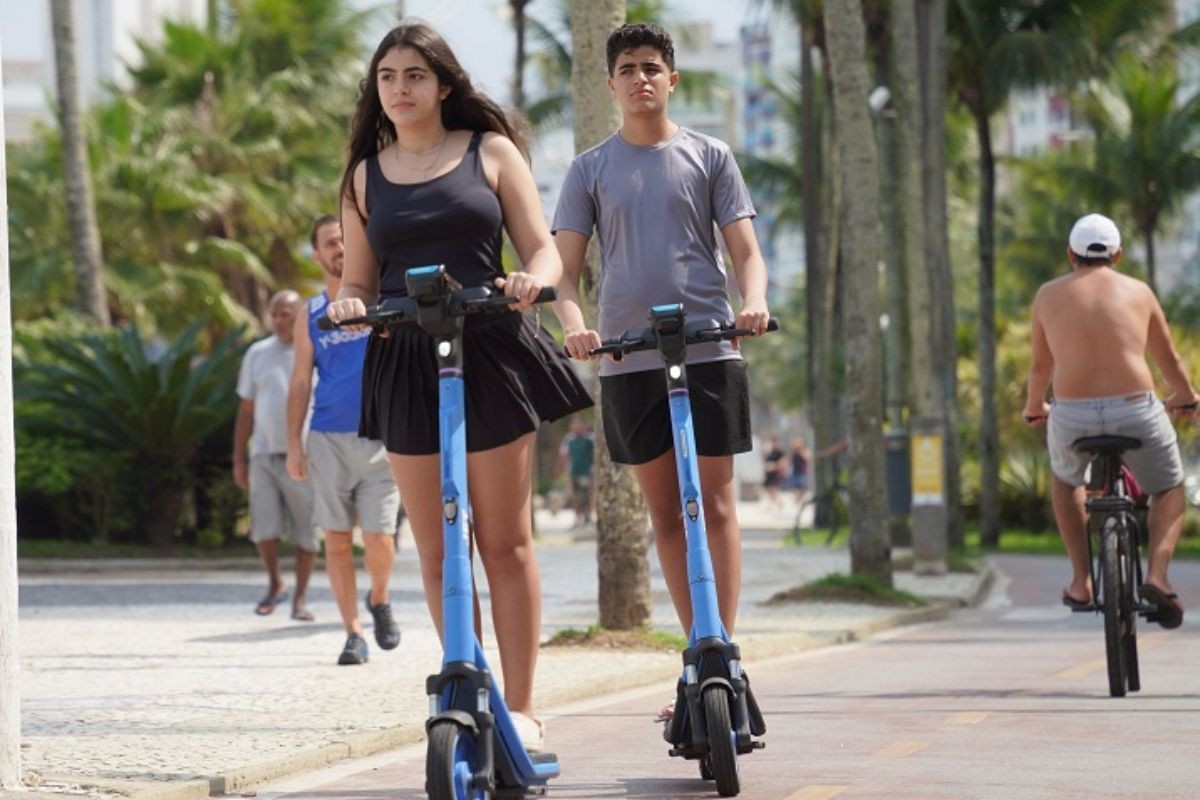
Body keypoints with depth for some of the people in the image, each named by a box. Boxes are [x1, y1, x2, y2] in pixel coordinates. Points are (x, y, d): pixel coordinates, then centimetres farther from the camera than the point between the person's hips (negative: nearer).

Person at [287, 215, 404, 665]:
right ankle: (353, 633, 7)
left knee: (378, 537, -10)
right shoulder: (311, 316, 10)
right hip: (328, 439, 2)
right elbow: (300, 383, 11)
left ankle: (379, 601, 20)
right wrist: (294, 445, 4)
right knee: (337, 540, -1)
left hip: (379, 437, -2)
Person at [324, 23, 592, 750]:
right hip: (406, 365, 2)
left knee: (505, 543, -1)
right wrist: (349, 303, -10)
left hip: (490, 355, -2)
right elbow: (359, 281, 14)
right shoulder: (366, 175, 12)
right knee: (437, 551, 1)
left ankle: (521, 708, 4)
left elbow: (543, 249, 4)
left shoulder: (489, 152, 7)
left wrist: (532, 279, -20)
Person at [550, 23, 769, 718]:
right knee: (665, 510, 4)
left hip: (708, 349, -2)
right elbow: (565, 266, 5)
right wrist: (573, 323, -15)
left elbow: (746, 249, 3)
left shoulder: (709, 157, 8)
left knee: (715, 503, -5)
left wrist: (754, 299, -19)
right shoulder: (591, 169, 10)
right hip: (629, 357, 2)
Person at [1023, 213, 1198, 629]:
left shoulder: (1050, 295, 12)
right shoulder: (1138, 292, 13)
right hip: (1136, 412, -1)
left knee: (1066, 481, 33)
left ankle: (1081, 580, 22)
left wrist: (1034, 407, 40)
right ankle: (1157, 574, -1)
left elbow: (1041, 365, 20)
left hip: (1072, 415, 1)